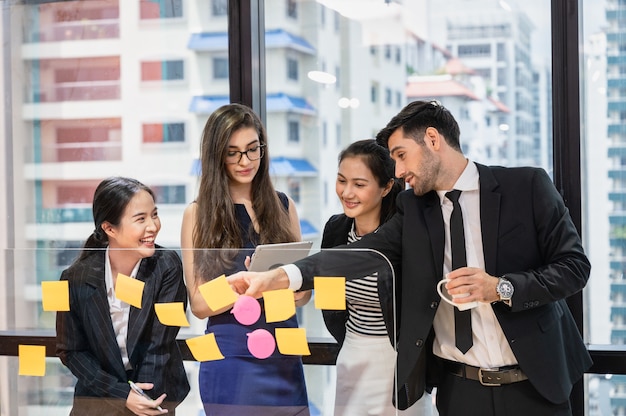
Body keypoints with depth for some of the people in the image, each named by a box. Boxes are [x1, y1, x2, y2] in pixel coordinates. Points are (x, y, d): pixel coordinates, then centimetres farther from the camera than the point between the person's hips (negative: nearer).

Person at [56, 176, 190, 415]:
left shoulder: (167, 266, -15)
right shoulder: (76, 278, -13)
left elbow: (160, 345, -15)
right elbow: (71, 351, -7)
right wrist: (123, 394, -16)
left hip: (156, 395, 0)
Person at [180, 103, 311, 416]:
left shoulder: (283, 206, 7)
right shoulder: (198, 214, -2)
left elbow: (303, 295, 8)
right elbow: (200, 304, -5)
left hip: (285, 358, 3)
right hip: (232, 362, -3)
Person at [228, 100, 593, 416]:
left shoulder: (527, 187, -4)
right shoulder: (413, 209, 6)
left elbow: (574, 265, -5)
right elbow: (362, 256, -7)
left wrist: (501, 287, -19)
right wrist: (277, 277, -21)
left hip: (533, 384, -3)